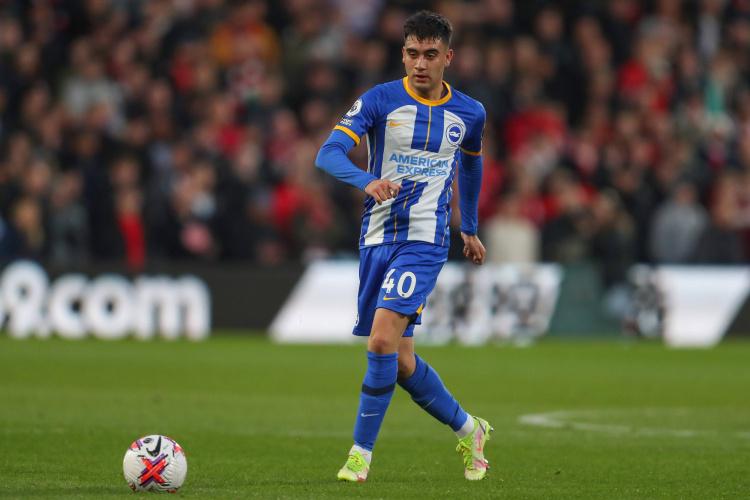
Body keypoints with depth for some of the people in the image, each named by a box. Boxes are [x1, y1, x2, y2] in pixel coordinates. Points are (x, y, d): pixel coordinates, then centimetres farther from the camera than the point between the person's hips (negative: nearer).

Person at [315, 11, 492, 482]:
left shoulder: (469, 113, 5)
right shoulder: (379, 101, -2)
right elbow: (328, 153, -15)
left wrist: (470, 228, 32)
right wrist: (368, 181, -34)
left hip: (425, 240, -2)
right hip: (377, 239, 2)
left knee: (382, 340, -21)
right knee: (400, 361, 7)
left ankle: (361, 453, -13)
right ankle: (470, 430, 29)